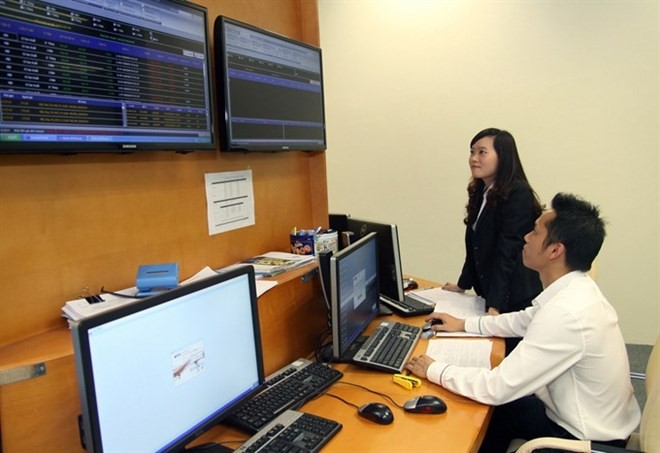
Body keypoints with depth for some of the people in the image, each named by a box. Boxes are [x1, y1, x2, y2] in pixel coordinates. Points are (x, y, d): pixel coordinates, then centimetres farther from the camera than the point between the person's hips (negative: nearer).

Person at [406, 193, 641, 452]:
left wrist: (434, 370, -18)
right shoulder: (575, 289, -6)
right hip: (589, 417, 7)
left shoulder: (565, 314, -35)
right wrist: (465, 324, 12)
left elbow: (498, 388, -31)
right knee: (492, 411, 17)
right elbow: (526, 320, 14)